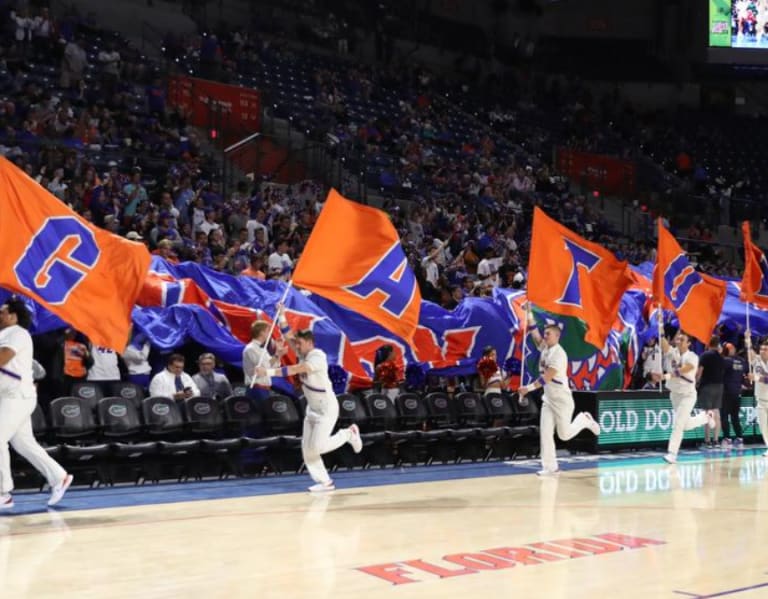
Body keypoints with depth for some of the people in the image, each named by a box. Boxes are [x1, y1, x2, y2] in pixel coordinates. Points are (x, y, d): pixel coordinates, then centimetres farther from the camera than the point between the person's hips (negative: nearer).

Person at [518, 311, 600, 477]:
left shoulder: (559, 354, -21)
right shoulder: (545, 347, 3)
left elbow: (546, 378, -26)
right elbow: (534, 332, 7)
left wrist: (528, 388, -29)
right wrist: (529, 313, -3)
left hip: (562, 400, -7)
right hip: (548, 400, 7)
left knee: (565, 434, 5)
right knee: (545, 433, -3)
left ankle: (584, 419, 32)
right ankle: (550, 467, 1)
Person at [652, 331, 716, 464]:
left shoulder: (692, 357, -18)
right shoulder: (671, 352, -5)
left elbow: (681, 371, -34)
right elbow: (664, 343, -25)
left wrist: (665, 376, -48)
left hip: (688, 394, -6)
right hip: (674, 393, 6)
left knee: (678, 424, -11)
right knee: (686, 425, 19)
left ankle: (672, 453, -4)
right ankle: (706, 417, 46)